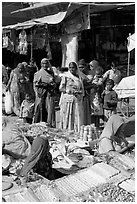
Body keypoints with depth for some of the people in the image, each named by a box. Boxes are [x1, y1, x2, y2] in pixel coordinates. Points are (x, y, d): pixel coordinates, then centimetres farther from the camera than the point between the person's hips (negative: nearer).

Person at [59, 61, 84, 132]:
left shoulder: (79, 78, 13)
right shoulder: (65, 76, 5)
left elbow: (82, 90, 13)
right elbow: (61, 88, 1)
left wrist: (77, 92, -8)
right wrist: (68, 90, -15)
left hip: (77, 100, 3)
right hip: (67, 99, -3)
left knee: (77, 118, -3)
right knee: (67, 118, -4)